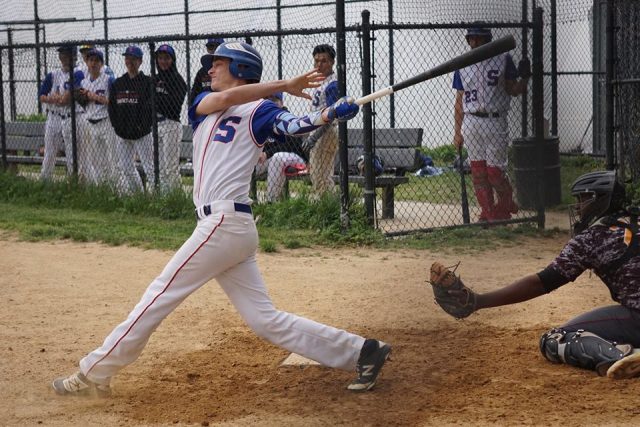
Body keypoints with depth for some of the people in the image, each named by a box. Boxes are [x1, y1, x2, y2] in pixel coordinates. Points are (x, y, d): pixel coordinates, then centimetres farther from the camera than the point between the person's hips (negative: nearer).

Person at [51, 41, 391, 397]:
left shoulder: (258, 110, 1)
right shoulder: (203, 104, 21)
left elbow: (294, 125, -16)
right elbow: (225, 98, -1)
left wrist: (332, 114, -34)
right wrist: (284, 85, -7)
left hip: (226, 223, -8)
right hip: (220, 225, 8)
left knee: (160, 296, -4)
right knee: (267, 320, 5)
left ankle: (95, 373, 4)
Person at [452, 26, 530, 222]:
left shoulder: (503, 59, 0)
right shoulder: (463, 65, 9)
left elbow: (514, 91, 2)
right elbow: (459, 101, 11)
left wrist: (524, 77, -19)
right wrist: (457, 132, 9)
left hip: (496, 122, -3)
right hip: (470, 123, 3)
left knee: (495, 170, -5)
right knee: (477, 170, 4)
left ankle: (506, 204, 19)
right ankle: (488, 212, 14)